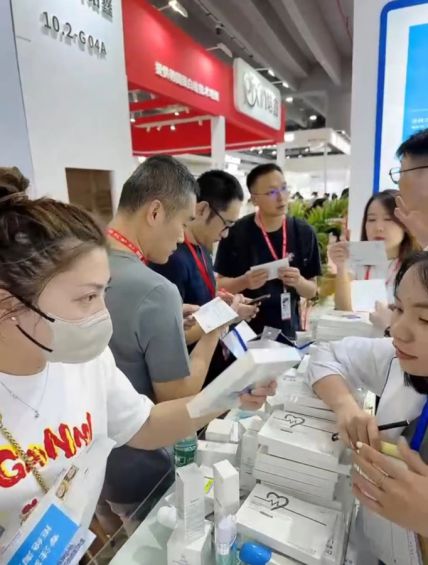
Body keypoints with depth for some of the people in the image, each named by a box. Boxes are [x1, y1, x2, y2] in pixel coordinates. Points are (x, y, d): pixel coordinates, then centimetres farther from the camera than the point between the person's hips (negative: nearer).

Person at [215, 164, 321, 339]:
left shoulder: (304, 232, -5)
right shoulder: (236, 232, -11)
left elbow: (312, 290, 2)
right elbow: (220, 284, -4)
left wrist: (298, 282, -19)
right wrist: (244, 282, -23)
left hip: (287, 330, 2)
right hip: (245, 331, -2)